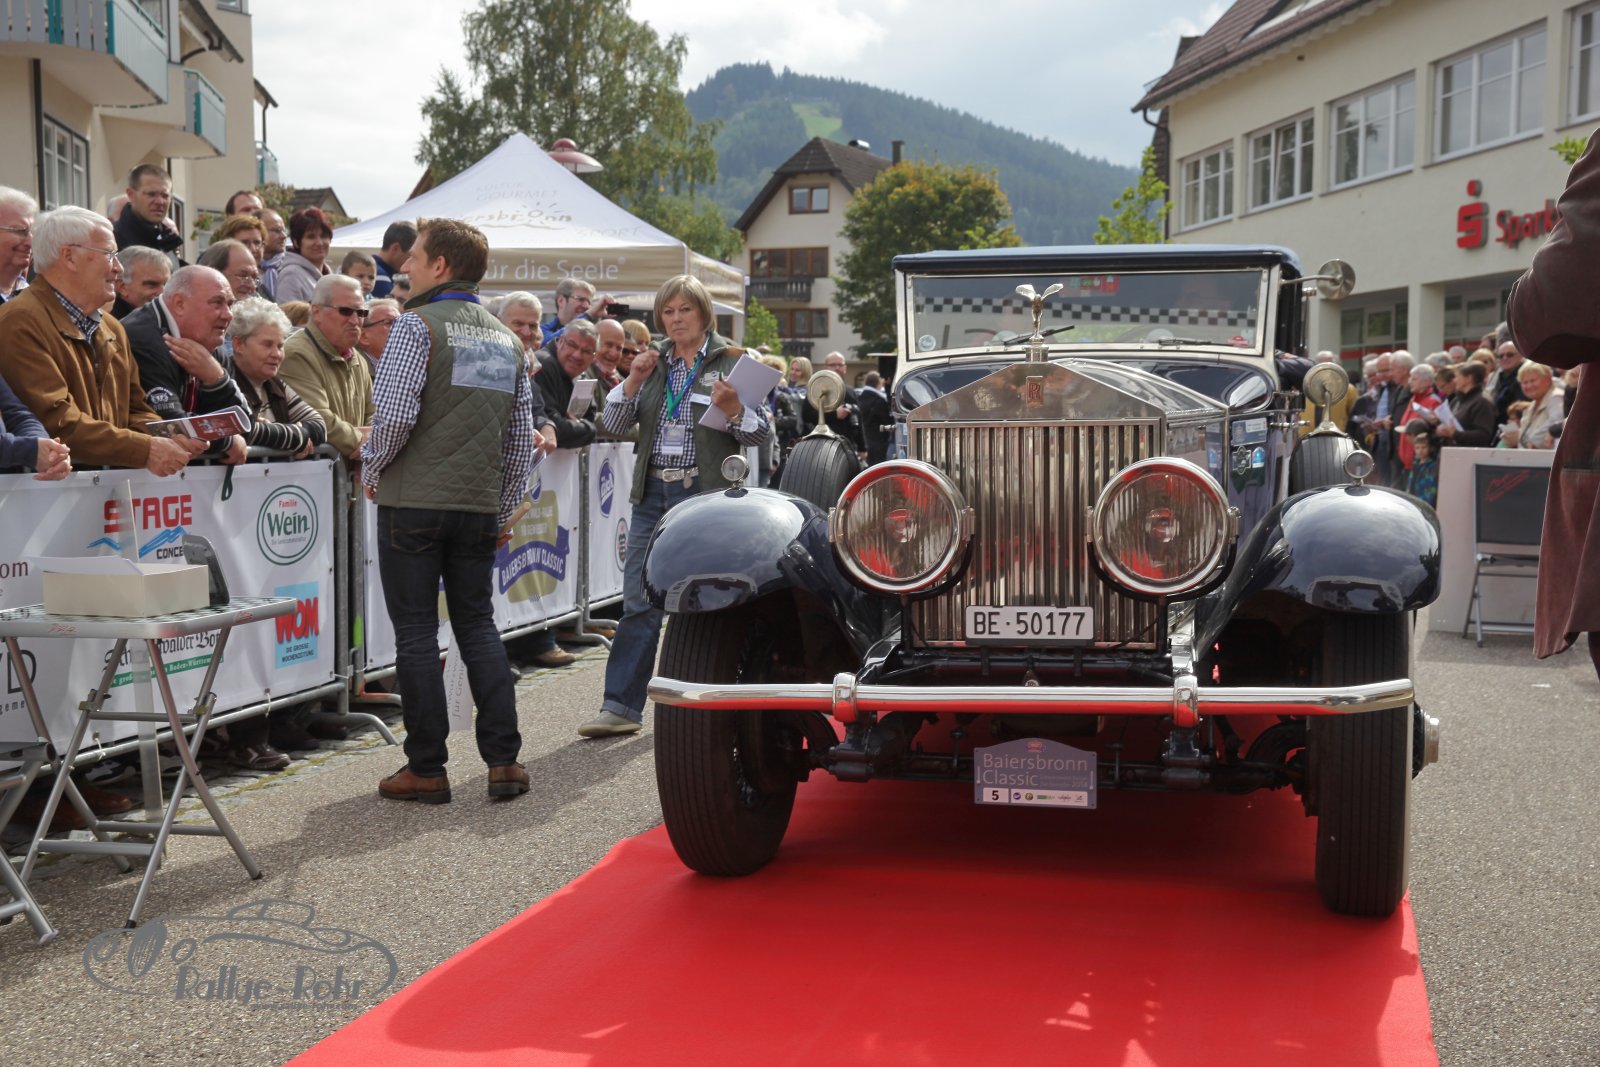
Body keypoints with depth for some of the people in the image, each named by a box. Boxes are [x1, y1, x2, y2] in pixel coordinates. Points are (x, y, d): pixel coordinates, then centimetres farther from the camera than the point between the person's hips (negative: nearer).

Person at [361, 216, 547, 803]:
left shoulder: (417, 325, -7)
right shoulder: (507, 339, 12)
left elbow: (395, 414, -17)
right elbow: (521, 439, 13)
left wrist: (372, 470, 0)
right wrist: (505, 511, 19)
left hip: (414, 502, -5)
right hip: (480, 506, 5)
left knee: (416, 633, 2)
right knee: (479, 627, 13)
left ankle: (426, 769, 6)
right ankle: (503, 759, 9)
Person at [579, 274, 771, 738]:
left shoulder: (731, 360, 2)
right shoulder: (654, 361, 14)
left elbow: (761, 431, -2)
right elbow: (613, 422, 8)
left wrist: (733, 409, -22)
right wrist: (633, 380, -7)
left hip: (707, 492, -4)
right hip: (654, 493, 4)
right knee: (638, 602, 1)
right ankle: (620, 706, 3)